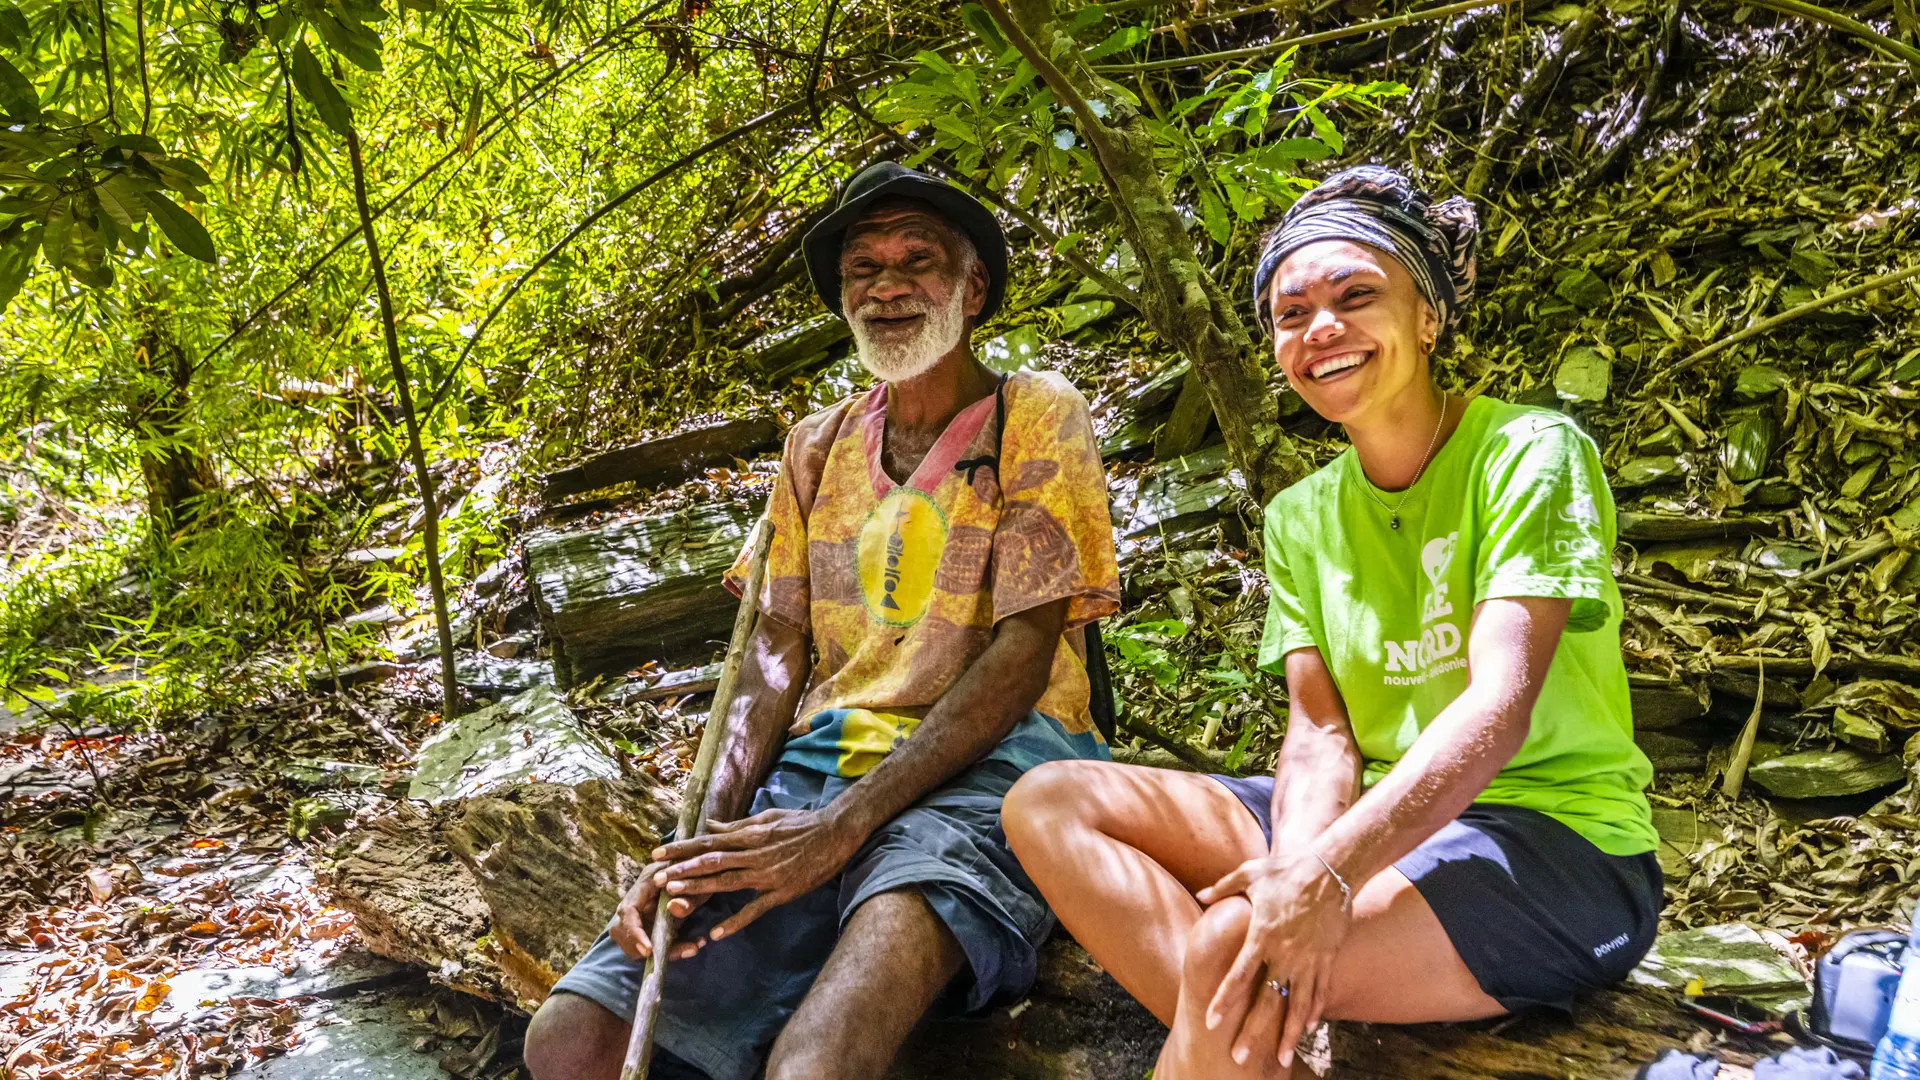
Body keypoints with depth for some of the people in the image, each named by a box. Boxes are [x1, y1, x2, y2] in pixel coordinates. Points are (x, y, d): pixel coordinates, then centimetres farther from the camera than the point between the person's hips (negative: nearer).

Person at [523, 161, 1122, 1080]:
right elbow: (774, 657, 12)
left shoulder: (1037, 416, 3)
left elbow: (1022, 653, -7)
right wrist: (707, 837, -7)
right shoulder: (817, 446, 18)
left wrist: (843, 827, -17)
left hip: (988, 768, -5)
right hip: (820, 764, 5)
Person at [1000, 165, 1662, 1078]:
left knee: (1231, 942, -35)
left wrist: (1328, 874, -35)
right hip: (1375, 820, 7)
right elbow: (1320, 732, 0)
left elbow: (1500, 705, -21)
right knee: (1049, 804, -9)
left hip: (1557, 842, -6)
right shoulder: (1302, 517, 10)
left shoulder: (1528, 450, -8)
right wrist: (1298, 868, -23)